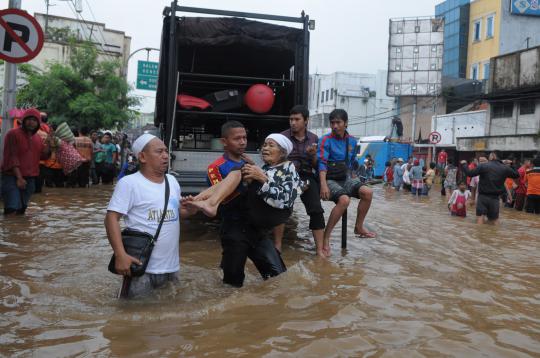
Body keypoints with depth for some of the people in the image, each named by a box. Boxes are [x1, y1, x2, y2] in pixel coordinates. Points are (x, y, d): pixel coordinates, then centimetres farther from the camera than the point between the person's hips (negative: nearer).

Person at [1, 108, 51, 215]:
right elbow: (11, 157, -12)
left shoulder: (38, 138, 14)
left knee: (21, 210, 13)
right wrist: (19, 177, -19)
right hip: (12, 177, -6)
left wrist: (47, 144, -5)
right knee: (11, 211, -16)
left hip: (30, 179, 6)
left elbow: (43, 156, 13)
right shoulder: (13, 134, -6)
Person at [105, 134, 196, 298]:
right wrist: (120, 255, -28)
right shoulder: (129, 183, -13)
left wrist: (190, 210, -2)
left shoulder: (172, 180, 9)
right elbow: (112, 218, -17)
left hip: (171, 265, 7)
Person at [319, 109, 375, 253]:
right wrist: (323, 184, -31)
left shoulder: (352, 141, 8)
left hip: (346, 179, 6)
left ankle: (359, 227, 1)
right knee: (344, 200, -33)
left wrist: (354, 178, 18)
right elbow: (322, 163, -19)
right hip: (330, 180, -6)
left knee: (368, 192, -19)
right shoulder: (326, 140, -10)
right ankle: (326, 237, -24)